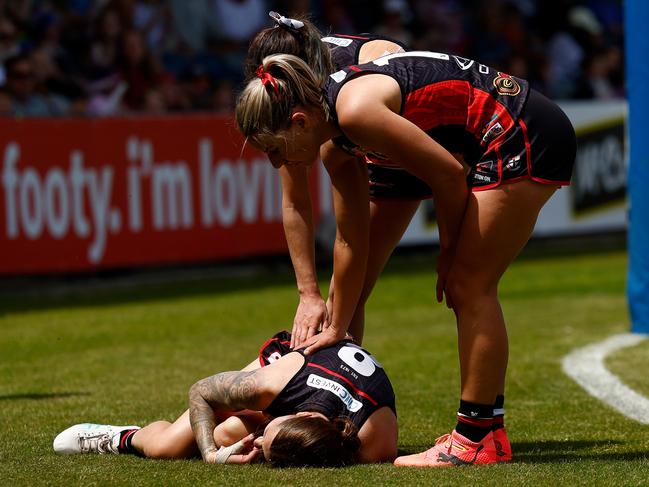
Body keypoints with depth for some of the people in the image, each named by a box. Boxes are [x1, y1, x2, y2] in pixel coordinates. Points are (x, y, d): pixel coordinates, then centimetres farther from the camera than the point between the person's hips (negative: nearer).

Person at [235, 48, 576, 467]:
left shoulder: (356, 111, -22)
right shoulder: (334, 141, 7)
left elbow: (449, 176, -16)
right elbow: (351, 242, 16)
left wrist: (448, 252, -1)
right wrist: (337, 329, 23)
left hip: (524, 140, -9)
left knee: (469, 287, -6)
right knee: (470, 289, 13)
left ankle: (476, 440, -1)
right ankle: (488, 430, 21)